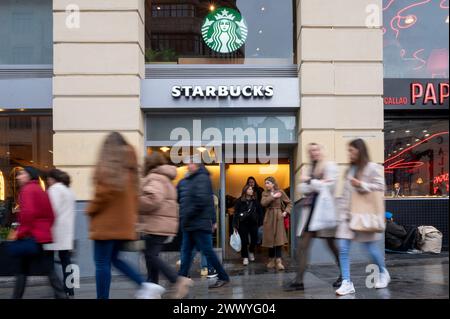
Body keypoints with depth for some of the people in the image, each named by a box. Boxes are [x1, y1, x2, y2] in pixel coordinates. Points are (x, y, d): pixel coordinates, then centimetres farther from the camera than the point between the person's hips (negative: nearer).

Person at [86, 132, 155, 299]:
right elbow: (134, 195, 11)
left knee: (102, 263, -1)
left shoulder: (106, 165, -8)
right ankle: (145, 285, 7)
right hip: (124, 222, 8)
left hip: (107, 222, -7)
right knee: (114, 258, 18)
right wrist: (131, 214, 14)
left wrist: (90, 210, -3)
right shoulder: (129, 166, 12)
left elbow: (104, 192, -17)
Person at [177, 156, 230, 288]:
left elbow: (201, 200, -22)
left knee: (207, 251, -3)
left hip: (200, 223, -9)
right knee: (186, 252, 10)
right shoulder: (186, 181, 15)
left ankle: (223, 277, 7)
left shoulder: (202, 178, -11)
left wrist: (187, 215, -18)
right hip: (189, 224, 9)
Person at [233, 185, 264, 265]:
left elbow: (260, 211, 8)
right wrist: (235, 225, -9)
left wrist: (258, 220, 0)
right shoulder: (239, 201, -4)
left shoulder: (255, 201, 3)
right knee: (244, 241, -1)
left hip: (253, 223, 2)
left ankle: (251, 251, 34)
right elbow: (236, 213, -5)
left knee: (254, 239, 4)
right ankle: (245, 257, 14)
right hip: (243, 223, -2)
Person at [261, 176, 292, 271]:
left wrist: (286, 212, -6)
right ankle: (271, 260, 15)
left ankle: (278, 261, -11)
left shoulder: (280, 192, 2)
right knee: (270, 239, 5)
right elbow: (263, 203, -12)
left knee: (278, 239, -9)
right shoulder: (265, 193, 7)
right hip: (269, 217, 2)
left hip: (278, 217, -2)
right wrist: (273, 196, -14)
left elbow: (289, 203, 7)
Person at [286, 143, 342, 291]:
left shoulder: (330, 166, 2)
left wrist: (309, 182, -4)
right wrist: (316, 184, -9)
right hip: (309, 208, 6)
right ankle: (299, 280, -2)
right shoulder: (310, 169, 21)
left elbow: (327, 187, -10)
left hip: (323, 208, -6)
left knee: (331, 244, 2)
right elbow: (302, 188, 7)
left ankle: (343, 275, 19)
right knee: (302, 245, -2)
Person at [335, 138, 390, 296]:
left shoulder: (373, 168, -5)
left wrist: (361, 185, -17)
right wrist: (341, 210, 14)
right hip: (348, 214, 6)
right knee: (343, 248, -5)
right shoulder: (350, 169, 15)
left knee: (371, 247, 6)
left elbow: (380, 187, -12)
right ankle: (346, 283, -1)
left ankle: (383, 273, 34)